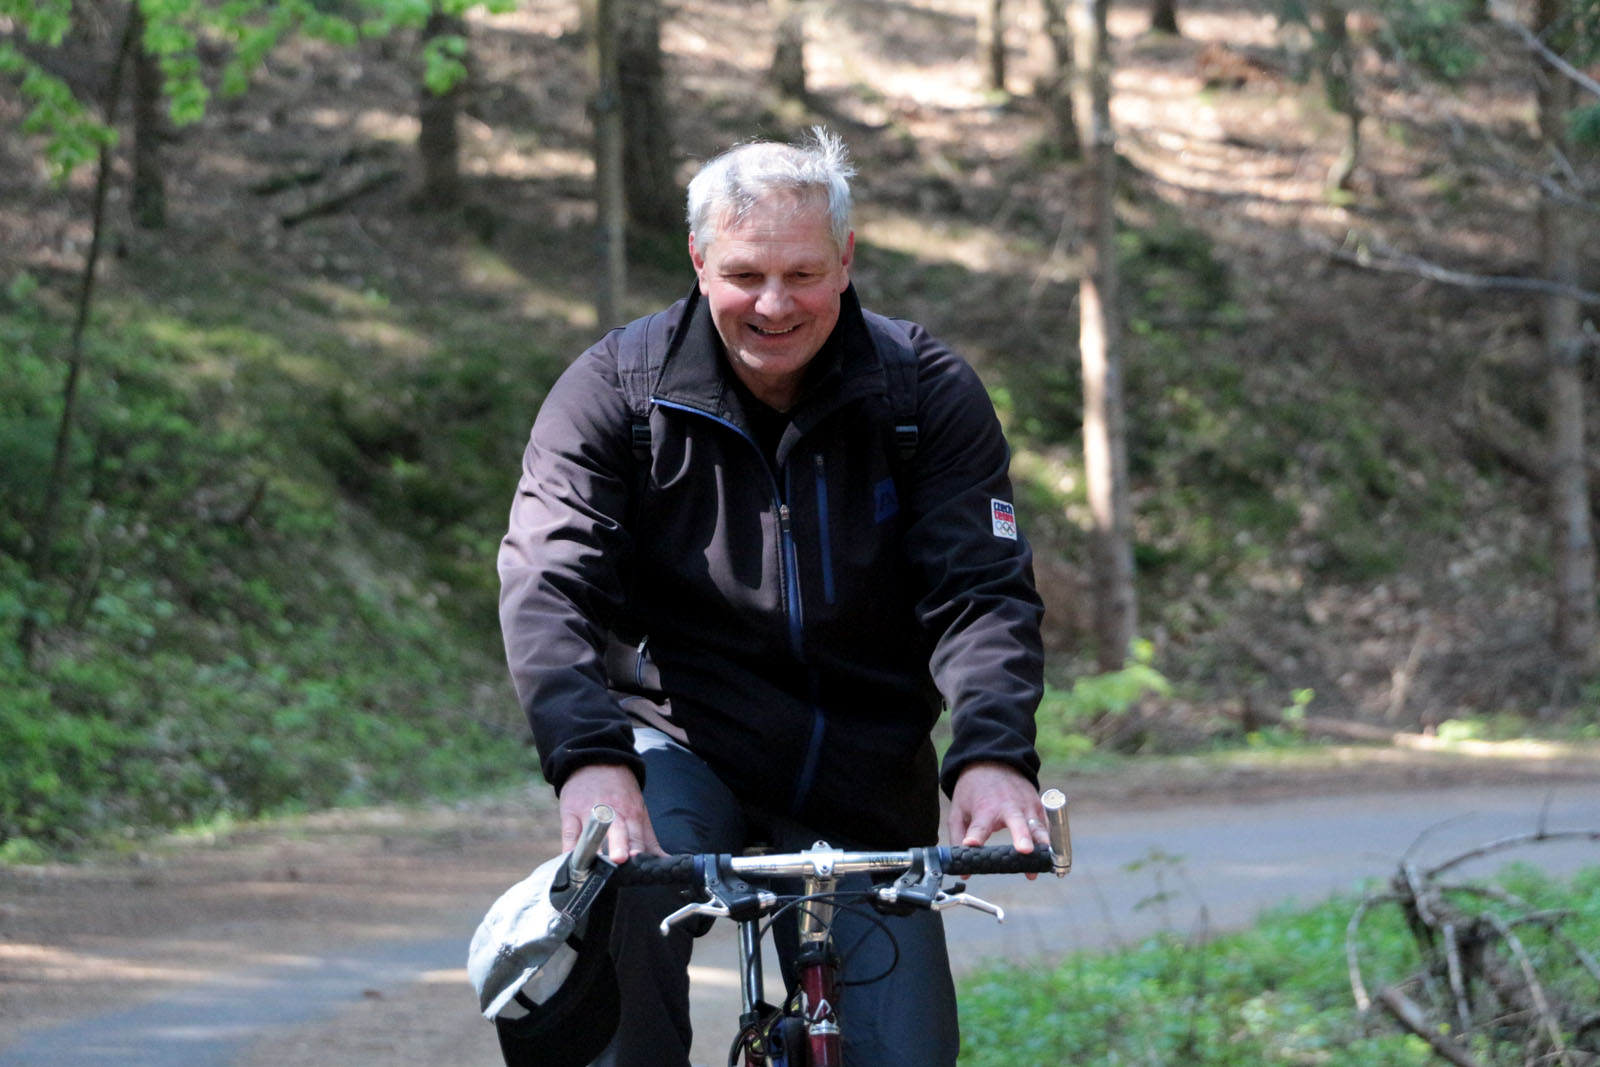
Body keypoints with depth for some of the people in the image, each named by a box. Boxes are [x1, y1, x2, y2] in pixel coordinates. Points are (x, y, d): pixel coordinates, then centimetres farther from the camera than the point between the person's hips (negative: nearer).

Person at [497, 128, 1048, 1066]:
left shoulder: (929, 395, -5)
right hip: (680, 748, -2)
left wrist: (994, 754, -32)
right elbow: (548, 583, -18)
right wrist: (589, 759, -36)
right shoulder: (619, 389, -7)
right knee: (623, 890, -35)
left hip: (863, 784, 2)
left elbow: (984, 590, -12)